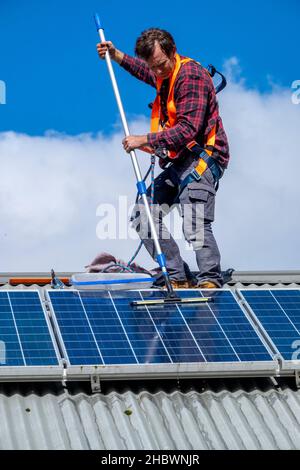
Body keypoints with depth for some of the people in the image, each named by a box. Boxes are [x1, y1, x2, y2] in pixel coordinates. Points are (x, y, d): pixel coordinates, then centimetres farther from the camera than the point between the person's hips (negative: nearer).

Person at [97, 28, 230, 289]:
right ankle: (178, 279, 9)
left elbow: (188, 129, -26)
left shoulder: (191, 75, -17)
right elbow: (147, 73, 41)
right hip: (179, 162, 10)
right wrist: (117, 56, 31)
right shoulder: (166, 74, 13)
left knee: (196, 226, -23)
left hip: (202, 157, -10)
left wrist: (145, 140, -23)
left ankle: (210, 282, -21)